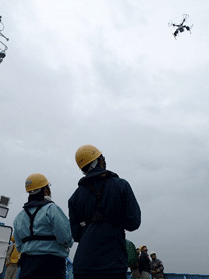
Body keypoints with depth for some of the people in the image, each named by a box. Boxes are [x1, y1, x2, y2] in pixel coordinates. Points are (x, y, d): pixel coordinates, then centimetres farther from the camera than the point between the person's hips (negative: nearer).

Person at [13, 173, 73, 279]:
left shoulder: (19, 216, 10)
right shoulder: (51, 209, -12)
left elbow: (19, 246, 12)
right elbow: (64, 237, -18)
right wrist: (68, 243, 4)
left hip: (27, 264, 7)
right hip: (51, 262, -6)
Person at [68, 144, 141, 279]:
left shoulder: (76, 196, 1)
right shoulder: (121, 185, -6)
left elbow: (75, 235, 4)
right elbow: (133, 223, -9)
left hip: (83, 264, 3)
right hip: (113, 263, -2)